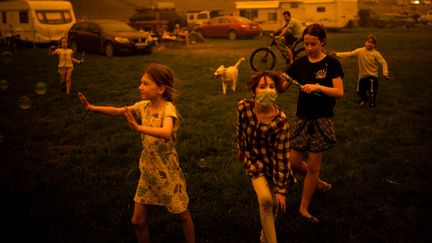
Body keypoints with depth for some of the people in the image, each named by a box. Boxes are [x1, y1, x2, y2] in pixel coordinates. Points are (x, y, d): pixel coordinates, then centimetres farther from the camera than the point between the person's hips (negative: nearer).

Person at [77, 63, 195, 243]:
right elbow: (118, 111, 3)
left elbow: (166, 133, -43)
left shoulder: (168, 109, -24)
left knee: (182, 216, 14)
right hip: (147, 171, 6)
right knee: (137, 221, 10)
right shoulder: (144, 105, -3)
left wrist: (138, 127, -54)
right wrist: (92, 108, -10)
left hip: (167, 173, -6)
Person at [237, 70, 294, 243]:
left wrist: (281, 189, -18)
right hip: (254, 162, 1)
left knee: (273, 205, 10)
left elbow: (281, 156, -21)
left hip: (273, 164, 0)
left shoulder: (280, 120, -26)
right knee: (265, 199, -21)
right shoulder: (243, 107, -19)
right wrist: (242, 153, 15)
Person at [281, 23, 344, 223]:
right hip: (302, 118, 4)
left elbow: (339, 92, -15)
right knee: (293, 163, 6)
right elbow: (282, 87, 1)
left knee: (313, 165, 2)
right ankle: (318, 184, 35)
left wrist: (317, 87, -28)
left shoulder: (331, 63, -6)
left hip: (323, 120, -4)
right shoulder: (300, 63, 4)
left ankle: (304, 207, 17)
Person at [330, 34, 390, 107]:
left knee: (372, 91, -4)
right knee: (360, 91, 11)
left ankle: (372, 102, 26)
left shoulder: (376, 53, -13)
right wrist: (337, 54, -19)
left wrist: (385, 73, -21)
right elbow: (349, 54, -9)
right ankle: (364, 99, 45)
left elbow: (383, 63, -11)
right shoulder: (360, 51, -7)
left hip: (372, 75, -3)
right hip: (362, 75, 3)